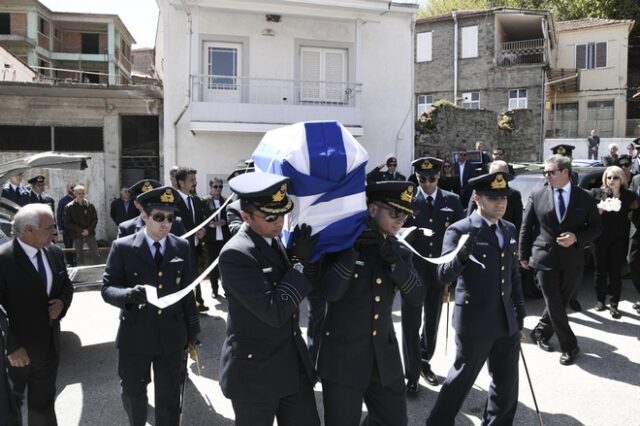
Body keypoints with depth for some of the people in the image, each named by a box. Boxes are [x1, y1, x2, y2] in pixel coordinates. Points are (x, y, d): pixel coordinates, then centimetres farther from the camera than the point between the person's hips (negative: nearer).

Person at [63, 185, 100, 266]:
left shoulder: (90, 205, 0)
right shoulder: (69, 207, -4)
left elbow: (95, 219, 4)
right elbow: (67, 223, -5)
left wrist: (88, 230, -11)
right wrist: (80, 230, -13)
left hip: (90, 233, 1)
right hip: (77, 235, -1)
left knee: (96, 254, 1)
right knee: (79, 256, 7)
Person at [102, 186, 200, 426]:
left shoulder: (182, 247, -1)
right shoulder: (122, 248, -9)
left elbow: (187, 290, 5)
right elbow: (107, 288, -10)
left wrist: (192, 328, 8)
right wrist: (129, 294, -32)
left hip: (172, 335, 1)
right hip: (135, 335, -1)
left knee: (169, 397, 13)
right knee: (133, 392, 21)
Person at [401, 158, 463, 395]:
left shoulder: (452, 201, 3)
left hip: (439, 269, 3)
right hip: (413, 270, -3)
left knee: (433, 321, 17)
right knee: (411, 323, -1)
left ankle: (424, 362, 38)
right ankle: (412, 375, 12)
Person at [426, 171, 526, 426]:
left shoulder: (509, 229, 8)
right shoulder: (460, 230, -13)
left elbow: (514, 275, 16)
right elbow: (443, 276, -20)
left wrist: (519, 313, 15)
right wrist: (461, 256, -39)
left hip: (507, 321, 6)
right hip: (475, 320, -6)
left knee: (507, 384, 17)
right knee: (462, 379, 9)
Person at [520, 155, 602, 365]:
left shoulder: (584, 198, 0)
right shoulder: (537, 195, -2)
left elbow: (596, 227, 5)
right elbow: (526, 227, 4)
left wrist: (577, 237, -14)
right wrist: (524, 255, 5)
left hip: (572, 260, 2)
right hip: (545, 258, -1)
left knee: (560, 302, 12)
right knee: (555, 304, -1)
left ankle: (541, 332, 35)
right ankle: (569, 346, 15)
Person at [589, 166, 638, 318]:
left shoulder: (629, 196, 3)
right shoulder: (596, 193, -1)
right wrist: (599, 208, -16)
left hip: (619, 240, 0)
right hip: (600, 238, 0)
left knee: (615, 272, 2)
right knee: (600, 270, 9)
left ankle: (614, 304, 13)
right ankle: (600, 300, 24)